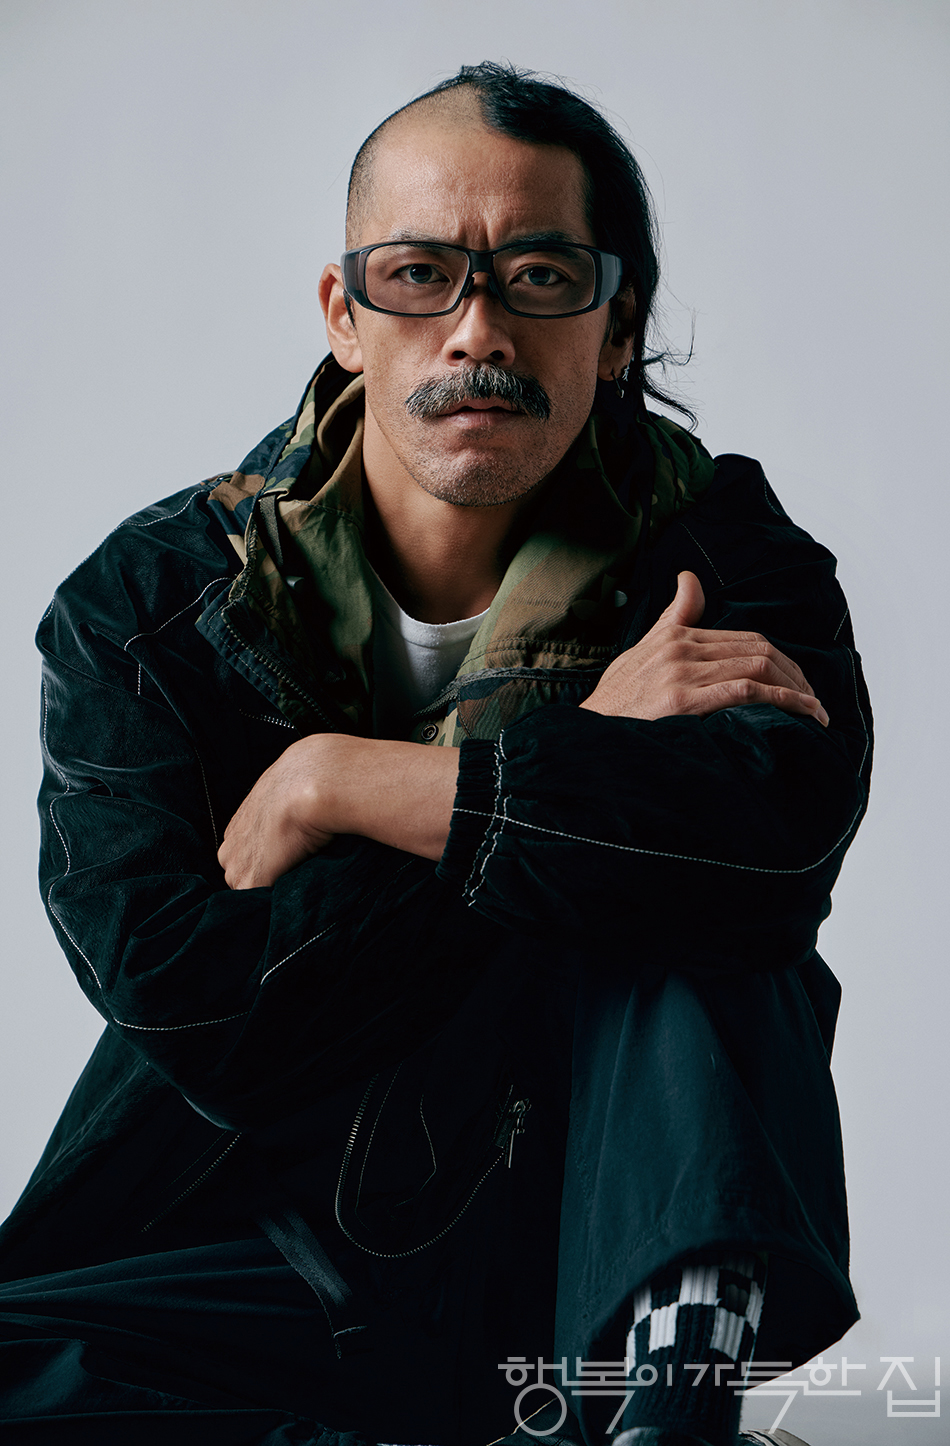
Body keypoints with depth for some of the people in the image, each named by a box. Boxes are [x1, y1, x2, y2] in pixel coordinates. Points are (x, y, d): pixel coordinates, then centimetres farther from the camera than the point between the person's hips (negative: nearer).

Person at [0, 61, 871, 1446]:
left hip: (608, 1244, 0)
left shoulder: (714, 554, -5)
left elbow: (791, 816, -29)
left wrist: (338, 784, -24)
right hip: (259, 1254, 1)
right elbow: (181, 1003, -18)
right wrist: (574, 762, -20)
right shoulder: (143, 605, -5)